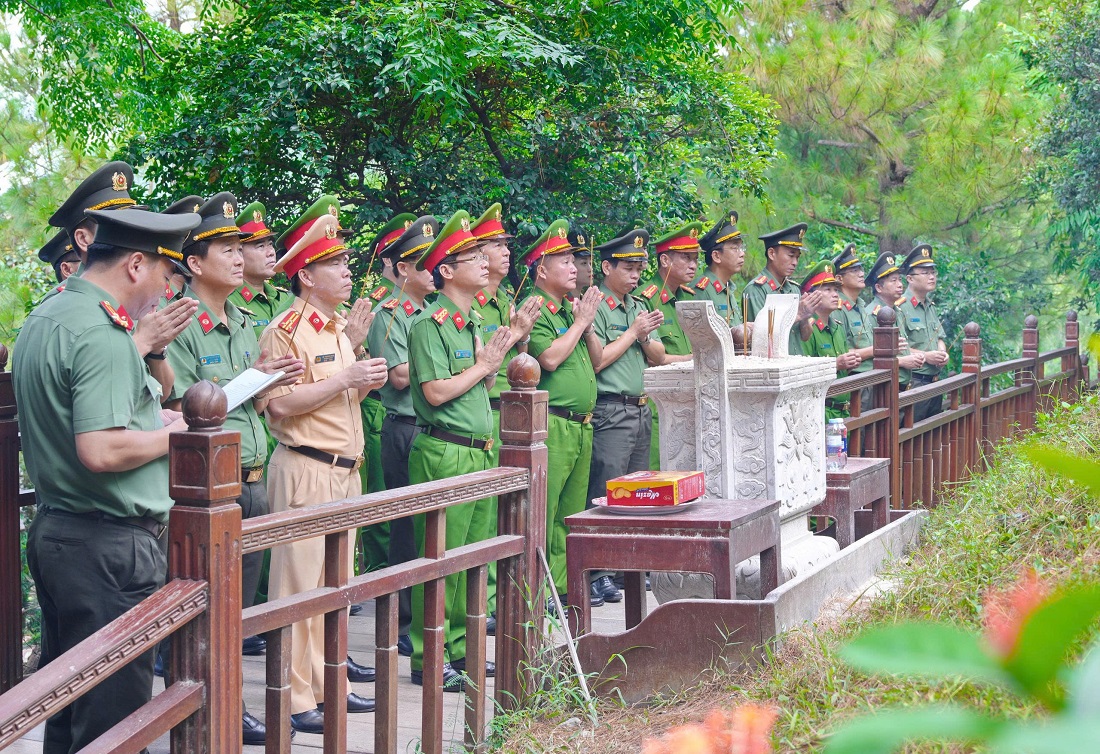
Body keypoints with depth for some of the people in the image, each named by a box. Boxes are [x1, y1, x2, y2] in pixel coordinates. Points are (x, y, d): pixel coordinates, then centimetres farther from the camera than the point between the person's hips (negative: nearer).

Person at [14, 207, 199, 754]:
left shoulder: (42, 320, 12)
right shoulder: (104, 335, -19)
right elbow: (101, 452, -28)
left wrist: (147, 416, 15)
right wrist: (170, 435, -11)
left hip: (53, 529, 10)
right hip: (108, 545, -10)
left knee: (65, 707, 18)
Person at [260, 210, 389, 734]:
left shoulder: (339, 329, 17)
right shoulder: (286, 331, -11)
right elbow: (281, 402, -20)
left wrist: (365, 377, 8)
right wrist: (345, 379, -19)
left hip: (344, 470, 9)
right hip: (306, 470, -9)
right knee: (299, 584, -5)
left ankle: (326, 682, 22)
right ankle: (295, 700, -2)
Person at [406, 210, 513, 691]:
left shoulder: (470, 323, 16)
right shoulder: (430, 323, -11)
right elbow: (436, 391, -19)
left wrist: (495, 360, 6)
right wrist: (483, 365, -8)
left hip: (479, 451, 9)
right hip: (444, 452, -9)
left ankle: (460, 646, 22)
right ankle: (429, 659, 0)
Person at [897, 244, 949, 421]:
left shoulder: (931, 307, 18)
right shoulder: (900, 308, -11)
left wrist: (942, 353, 1)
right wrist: (926, 356, -20)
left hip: (935, 382, 9)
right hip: (913, 383, -9)